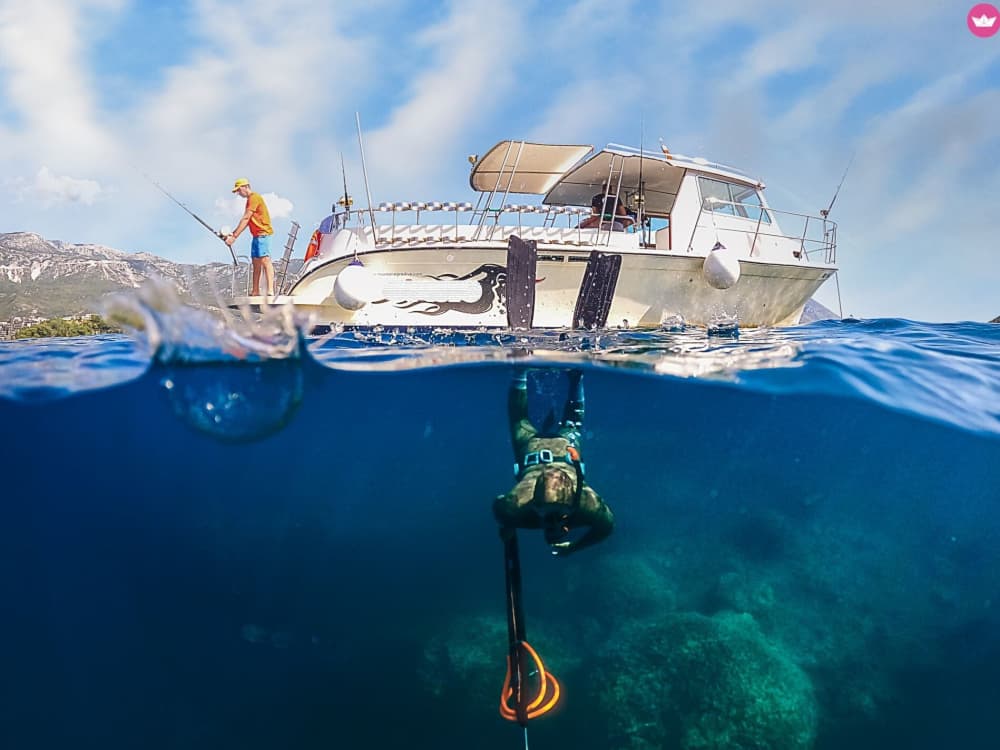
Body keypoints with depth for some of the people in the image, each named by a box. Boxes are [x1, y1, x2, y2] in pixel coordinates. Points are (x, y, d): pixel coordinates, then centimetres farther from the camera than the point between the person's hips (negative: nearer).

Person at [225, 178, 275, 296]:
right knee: (256, 263, 8)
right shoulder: (250, 200, 22)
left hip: (263, 233, -10)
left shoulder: (254, 197, -9)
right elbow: (246, 221, 20)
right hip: (257, 235, 10)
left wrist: (234, 237, -15)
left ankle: (270, 291, -25)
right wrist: (232, 233, 11)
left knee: (265, 260, -18)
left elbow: (245, 219, -15)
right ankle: (255, 291, 10)